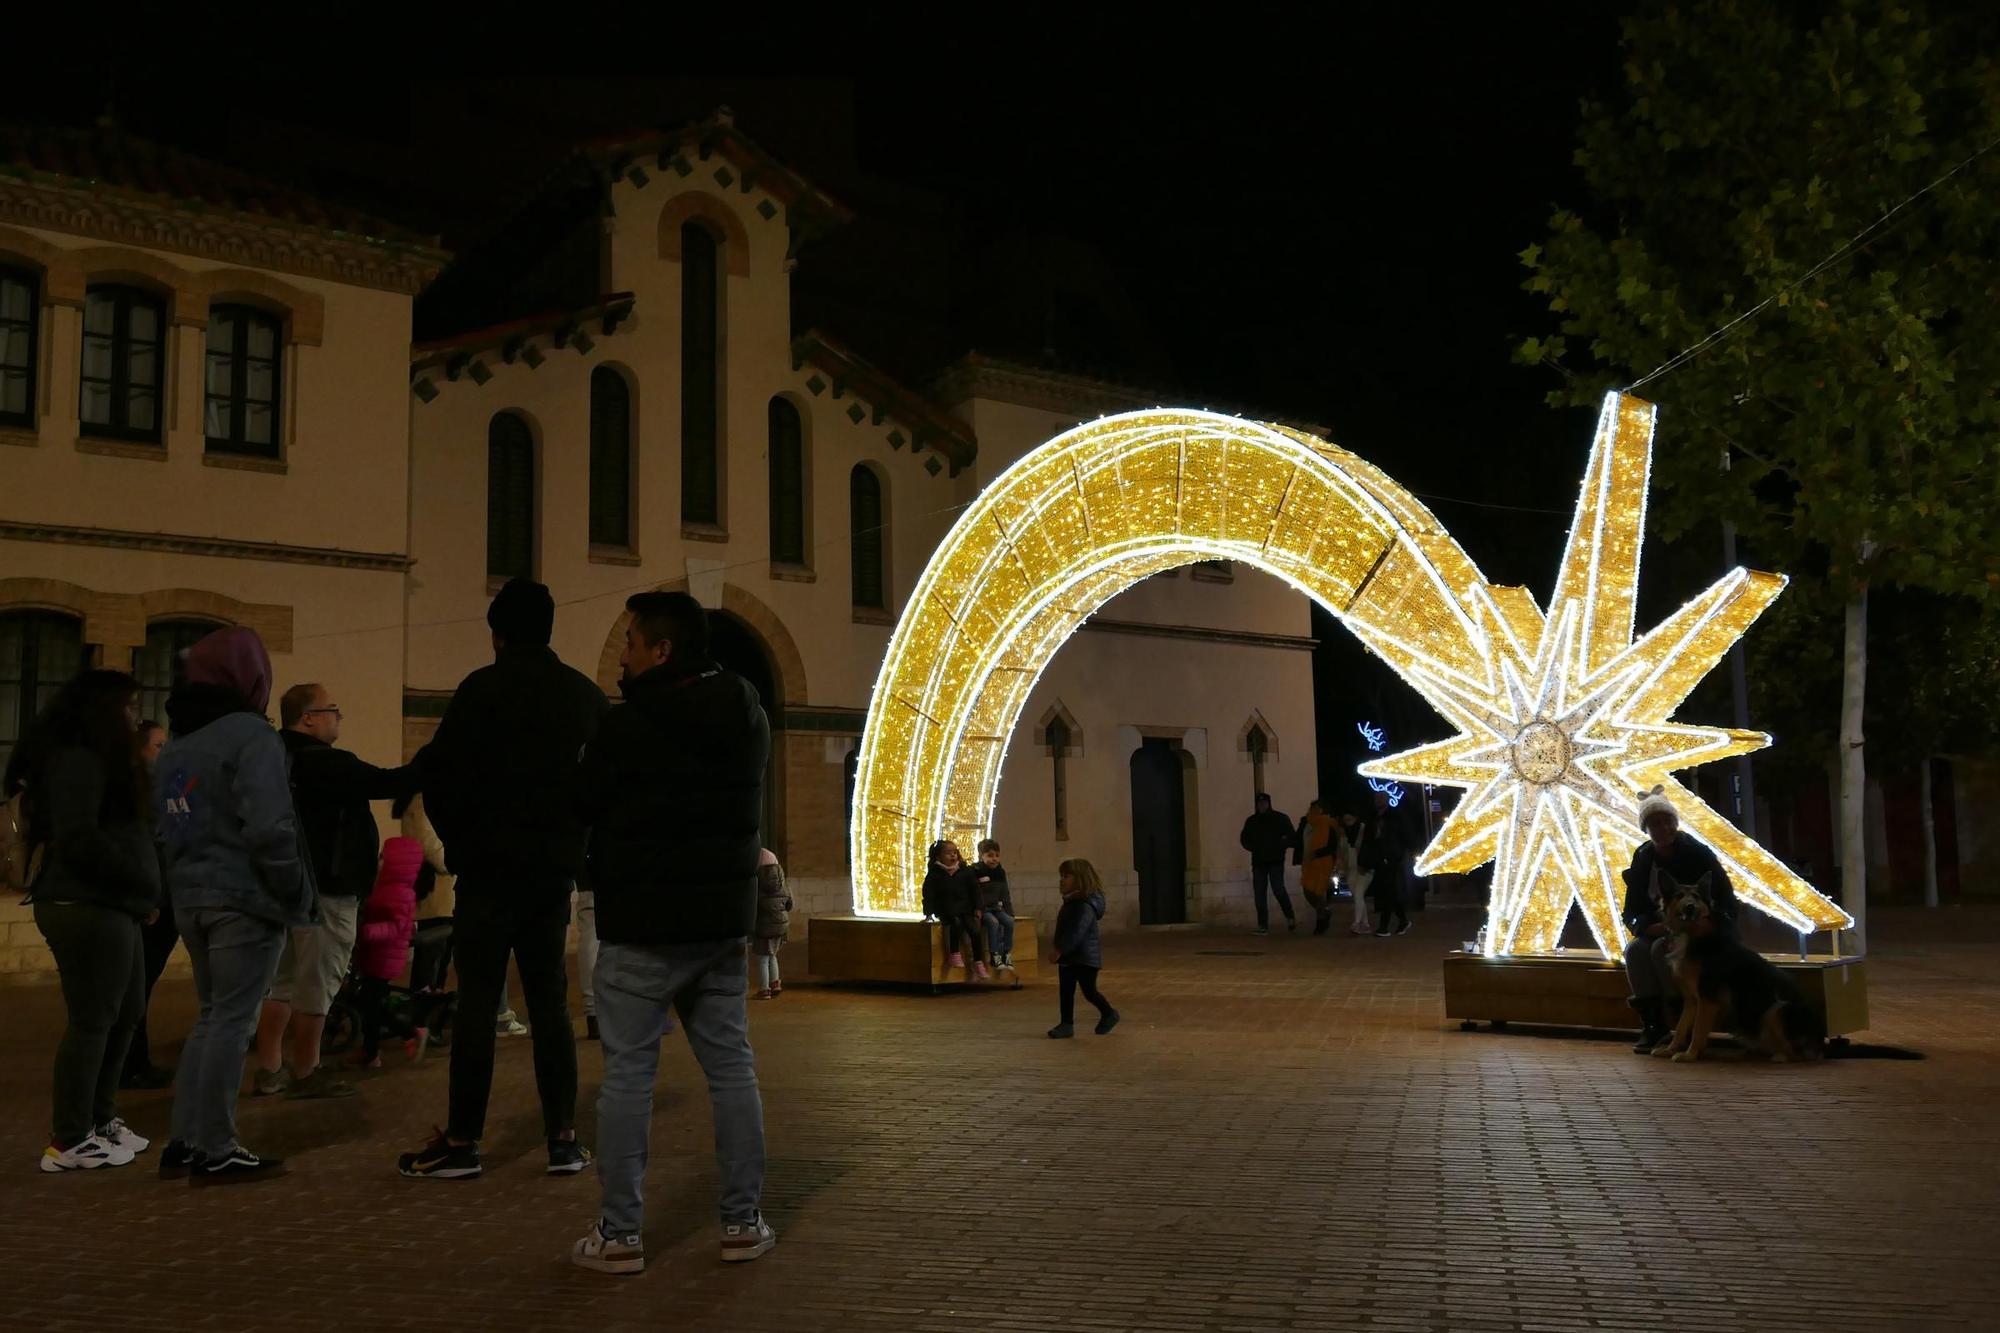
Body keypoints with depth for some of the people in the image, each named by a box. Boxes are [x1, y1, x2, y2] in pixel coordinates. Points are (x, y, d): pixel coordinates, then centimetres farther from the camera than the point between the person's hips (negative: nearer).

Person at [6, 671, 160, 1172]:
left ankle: (97, 1119, 25)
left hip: (108, 906, 10)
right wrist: (144, 882, -16)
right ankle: (69, 1142, 3)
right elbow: (78, 838, -21)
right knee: (92, 1019, -5)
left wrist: (143, 888, 5)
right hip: (88, 908, -10)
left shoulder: (97, 760, 20)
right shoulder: (78, 761, -12)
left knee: (125, 1012, 15)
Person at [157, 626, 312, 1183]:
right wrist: (299, 896, -13)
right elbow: (269, 827, -22)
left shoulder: (174, 747, 15)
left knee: (211, 1016, 17)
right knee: (232, 1021, -2)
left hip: (191, 900, 8)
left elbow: (165, 828, 14)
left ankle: (184, 1142, 19)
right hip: (244, 899, -8)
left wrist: (181, 885, 16)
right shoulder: (250, 734, -13)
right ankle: (215, 1151, 2)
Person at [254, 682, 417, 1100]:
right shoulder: (326, 762, -18)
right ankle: (305, 1075, 3)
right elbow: (387, 783, -24)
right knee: (317, 985, -2)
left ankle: (270, 1070, 18)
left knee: (281, 981, 13)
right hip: (327, 888, -9)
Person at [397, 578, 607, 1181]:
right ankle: (564, 1139, 9)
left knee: (477, 1001, 0)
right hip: (556, 868, 5)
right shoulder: (588, 696, 8)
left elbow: (438, 770, -10)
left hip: (491, 865, -4)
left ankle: (462, 1142, 5)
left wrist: (458, 838, 4)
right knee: (550, 1001, 9)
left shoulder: (485, 687, -8)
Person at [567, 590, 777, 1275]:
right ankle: (744, 1222, 15)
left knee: (627, 1075, 2)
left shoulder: (628, 725, -14)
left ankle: (620, 1232, 6)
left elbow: (584, 805, -1)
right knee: (731, 1067, 10)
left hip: (642, 926, -5)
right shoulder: (749, 718, 4)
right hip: (723, 920, 6)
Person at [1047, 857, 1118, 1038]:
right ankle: (1066, 1024, 12)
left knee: (1089, 991, 1)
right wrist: (1055, 946, 7)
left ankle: (1109, 1014, 22)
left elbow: (1076, 933, -27)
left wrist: (1059, 950, -27)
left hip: (1085, 957, -9)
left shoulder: (1085, 906, -21)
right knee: (1066, 991, 7)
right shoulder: (1070, 903, 11)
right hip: (1068, 957, 9)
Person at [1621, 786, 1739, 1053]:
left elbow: (1726, 902, -13)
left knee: (1662, 948, -32)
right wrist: (1647, 926, -22)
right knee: (1634, 949, -25)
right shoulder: (1642, 859, 1)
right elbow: (1632, 910, 1)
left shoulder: (1698, 854, -12)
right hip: (1660, 931, 4)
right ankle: (1652, 1024, -18)